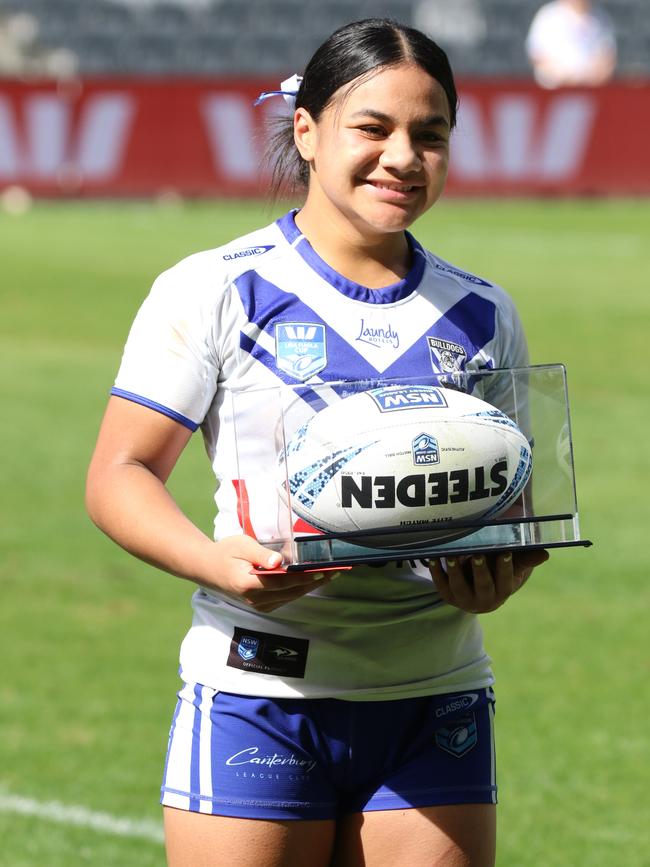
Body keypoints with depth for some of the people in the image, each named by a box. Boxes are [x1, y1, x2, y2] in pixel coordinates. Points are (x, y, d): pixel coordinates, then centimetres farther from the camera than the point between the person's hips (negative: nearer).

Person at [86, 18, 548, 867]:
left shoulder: (481, 316, 11)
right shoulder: (217, 291, -1)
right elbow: (119, 474, -2)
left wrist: (501, 580, -9)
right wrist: (215, 561, -21)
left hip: (435, 701, 3)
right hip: (259, 694, -3)